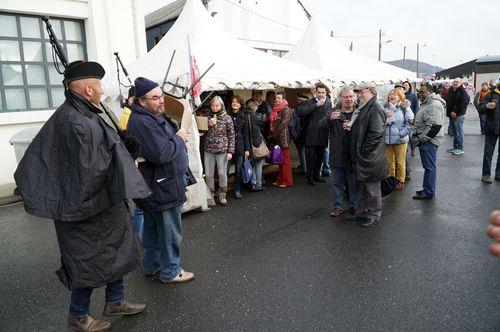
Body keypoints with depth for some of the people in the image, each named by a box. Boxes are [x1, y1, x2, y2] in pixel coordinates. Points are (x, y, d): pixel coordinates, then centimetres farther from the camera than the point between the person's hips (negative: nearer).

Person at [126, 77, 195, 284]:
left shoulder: (153, 117, 13)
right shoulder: (143, 122, -23)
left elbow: (165, 143, 23)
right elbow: (161, 153, -31)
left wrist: (178, 137, 5)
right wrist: (179, 139, -17)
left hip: (155, 187, 11)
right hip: (163, 189, -11)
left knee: (152, 227, 22)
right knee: (170, 232, 4)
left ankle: (151, 265, 38)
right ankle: (170, 272, 20)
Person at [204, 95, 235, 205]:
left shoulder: (227, 118, -2)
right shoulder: (208, 117, 6)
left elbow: (231, 136, -1)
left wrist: (230, 151, -7)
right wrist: (209, 125, -7)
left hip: (222, 150, -3)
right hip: (208, 150, 3)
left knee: (222, 173, 3)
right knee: (208, 174, 8)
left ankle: (222, 195, 18)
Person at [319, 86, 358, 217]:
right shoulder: (334, 112, 2)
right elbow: (321, 125, -12)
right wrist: (330, 118, -32)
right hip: (337, 155, 1)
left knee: (354, 183, 12)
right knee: (337, 183, 11)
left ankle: (354, 205, 28)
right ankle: (338, 206, 24)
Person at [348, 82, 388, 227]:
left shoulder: (375, 107, -15)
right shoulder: (362, 108, 15)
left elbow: (376, 133, -22)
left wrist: (364, 150, -19)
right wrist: (351, 127, 8)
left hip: (370, 156, -10)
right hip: (360, 155, 10)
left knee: (372, 188, 3)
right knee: (361, 185, 18)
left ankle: (373, 215, 17)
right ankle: (361, 212, 31)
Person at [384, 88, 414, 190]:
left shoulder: (404, 108, -5)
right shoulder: (385, 108, 4)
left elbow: (410, 122, -9)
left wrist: (402, 133, -16)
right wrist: (384, 116, -13)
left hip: (400, 140, -3)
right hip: (387, 139, 3)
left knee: (400, 162, 6)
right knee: (389, 161, 12)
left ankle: (401, 181, 22)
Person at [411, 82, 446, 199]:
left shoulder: (434, 105, -17)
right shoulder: (426, 104, 18)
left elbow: (434, 126, -23)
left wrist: (420, 138, -20)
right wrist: (415, 135, 14)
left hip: (429, 140, -10)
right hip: (424, 139, 10)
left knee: (429, 166, -4)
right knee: (428, 166, 15)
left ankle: (429, 192, 3)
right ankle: (427, 189, 24)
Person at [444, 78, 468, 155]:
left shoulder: (462, 91, -9)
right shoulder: (450, 91, 15)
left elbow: (463, 103, -17)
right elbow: (447, 101, 24)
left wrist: (455, 112, -17)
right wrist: (448, 111, 10)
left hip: (458, 115, -8)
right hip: (451, 115, 8)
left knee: (459, 132, -5)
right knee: (454, 132, 14)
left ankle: (460, 149, 1)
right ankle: (455, 147, 22)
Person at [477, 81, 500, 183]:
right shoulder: (491, 95, -1)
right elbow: (480, 108, -7)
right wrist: (486, 106, -27)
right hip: (492, 129, -3)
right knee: (488, 152, 2)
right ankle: (486, 174, 10)